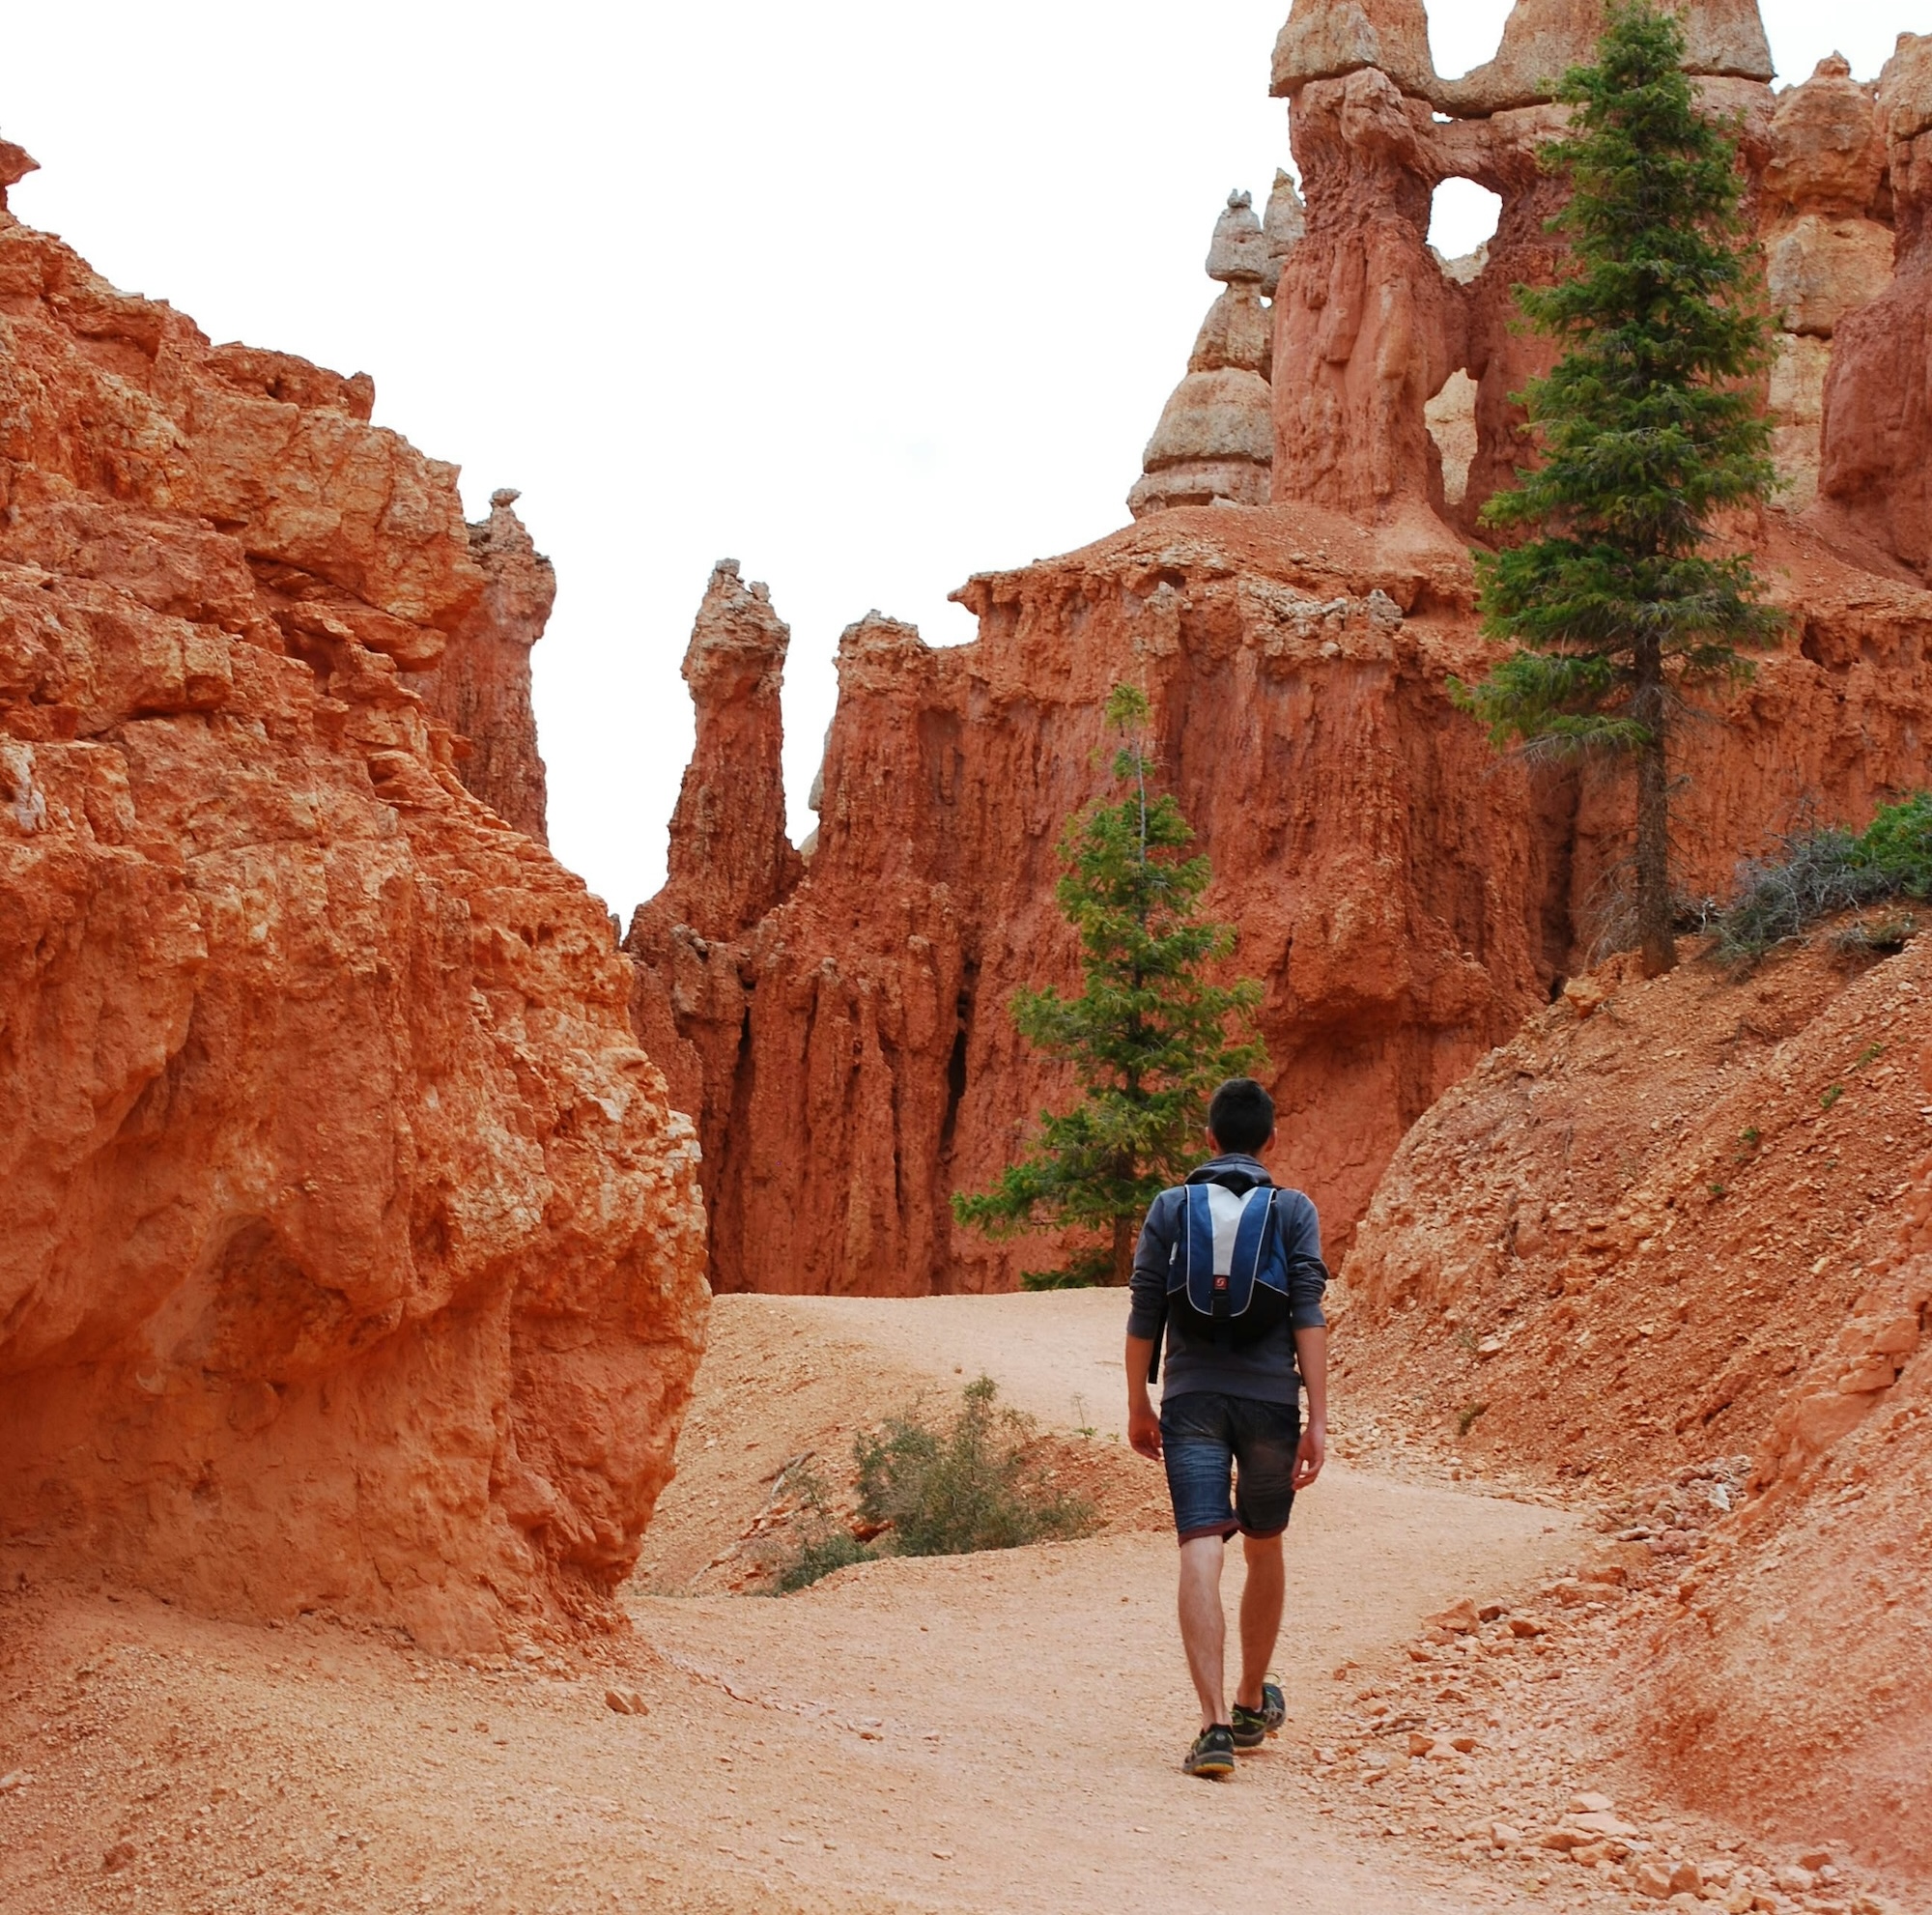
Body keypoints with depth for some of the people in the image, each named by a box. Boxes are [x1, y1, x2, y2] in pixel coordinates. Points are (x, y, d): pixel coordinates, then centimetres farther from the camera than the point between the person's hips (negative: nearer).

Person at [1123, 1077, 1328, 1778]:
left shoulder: (1170, 1208, 5)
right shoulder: (1294, 1211, 3)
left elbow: (1145, 1315, 4)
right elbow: (1309, 1317, -6)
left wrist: (1138, 1407, 14)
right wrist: (1318, 1420, -8)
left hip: (1192, 1402, 0)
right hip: (1269, 1402, 1)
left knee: (1201, 1554, -8)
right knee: (1264, 1551, 19)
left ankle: (1216, 1724, -21)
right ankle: (1252, 1705, 34)